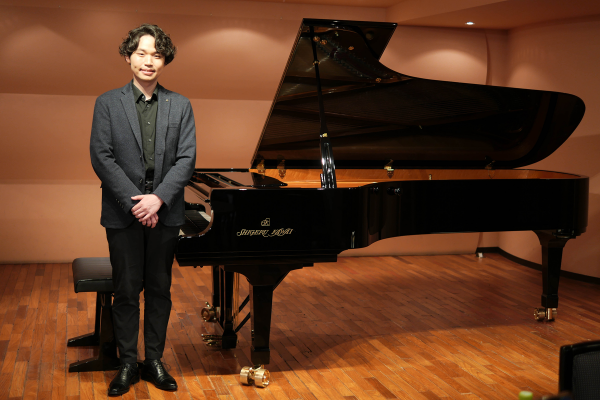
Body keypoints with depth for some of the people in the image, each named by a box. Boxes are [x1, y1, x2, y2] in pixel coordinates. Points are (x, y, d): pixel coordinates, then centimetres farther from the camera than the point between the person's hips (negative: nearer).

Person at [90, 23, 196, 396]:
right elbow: (101, 156, -7)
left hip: (165, 212, 1)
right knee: (126, 291, 6)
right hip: (123, 214, -1)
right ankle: (128, 363, 20)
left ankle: (155, 361, 23)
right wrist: (134, 202, -15)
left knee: (159, 290, 10)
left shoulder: (180, 106, 6)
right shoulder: (108, 103, 2)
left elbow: (186, 158, -2)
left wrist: (159, 197, -16)